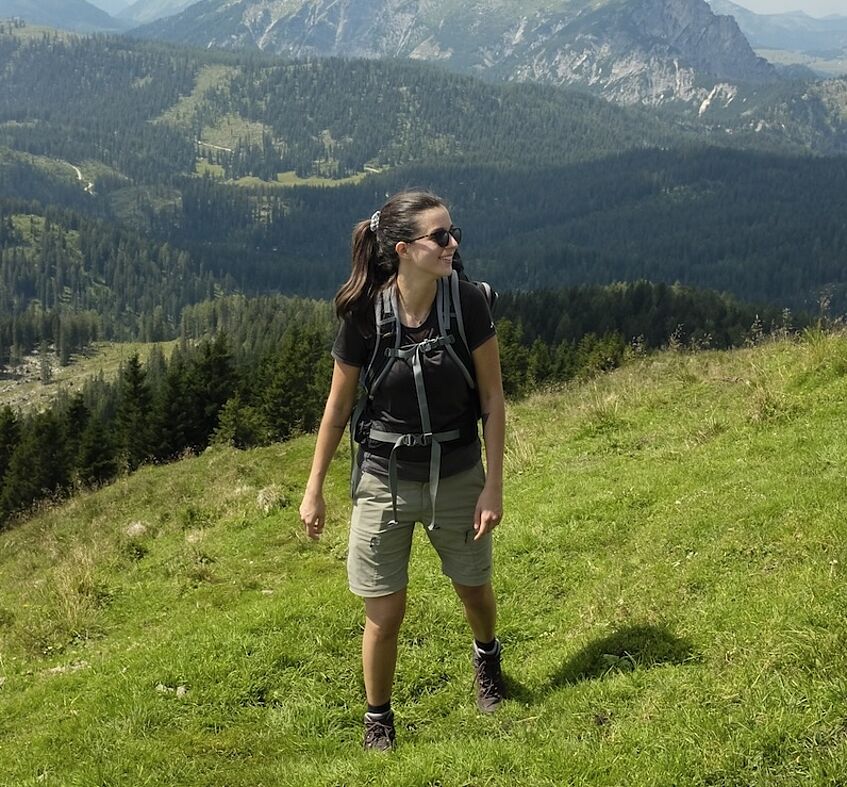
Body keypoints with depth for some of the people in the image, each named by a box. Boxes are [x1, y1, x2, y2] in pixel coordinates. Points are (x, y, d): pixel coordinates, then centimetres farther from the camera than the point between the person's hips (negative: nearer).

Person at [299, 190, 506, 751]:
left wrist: (494, 486, -8)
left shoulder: (468, 304, -15)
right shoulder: (364, 316, -16)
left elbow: (492, 397, -7)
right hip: (385, 480, -1)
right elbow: (339, 405, -5)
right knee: (384, 614, 6)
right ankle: (378, 720, 31)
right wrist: (314, 490, 0)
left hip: (457, 477, 1)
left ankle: (487, 655, 56)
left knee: (475, 589, 21)